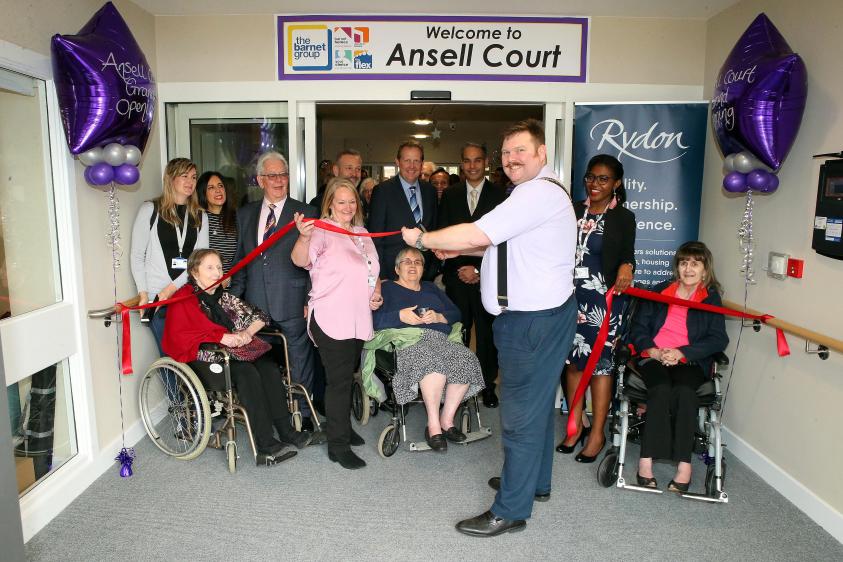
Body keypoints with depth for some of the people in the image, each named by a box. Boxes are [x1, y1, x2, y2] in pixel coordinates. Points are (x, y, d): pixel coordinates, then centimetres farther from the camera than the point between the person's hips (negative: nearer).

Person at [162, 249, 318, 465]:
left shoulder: (223, 296, 18)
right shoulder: (184, 299, -1)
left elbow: (259, 316, 14)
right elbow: (179, 336, -18)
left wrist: (247, 332, -8)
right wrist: (222, 337, -24)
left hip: (231, 354, 6)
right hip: (203, 360, -6)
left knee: (269, 368, -21)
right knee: (247, 373, -31)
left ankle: (286, 432, -23)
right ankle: (266, 446, -32)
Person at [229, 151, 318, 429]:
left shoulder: (305, 213, 0)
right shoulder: (245, 214, 12)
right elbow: (240, 259, 15)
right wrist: (234, 297, 10)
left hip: (293, 303, -3)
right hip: (255, 305, 4)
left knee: (299, 362, 6)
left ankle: (303, 414, 22)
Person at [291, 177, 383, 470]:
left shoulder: (361, 233, 13)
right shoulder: (323, 230, -11)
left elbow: (372, 270, 24)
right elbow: (300, 260, -28)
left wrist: (376, 292, 5)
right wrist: (304, 237, -48)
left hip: (359, 320, 8)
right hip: (331, 321, -7)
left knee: (347, 377, 19)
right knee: (339, 381, -3)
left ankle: (343, 427, 36)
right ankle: (338, 445, 8)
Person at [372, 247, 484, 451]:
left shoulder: (431, 288, 31)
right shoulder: (387, 288, 18)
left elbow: (456, 313, 18)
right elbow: (375, 320, 1)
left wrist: (439, 317, -1)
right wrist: (400, 316, -12)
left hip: (440, 339, 4)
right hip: (407, 340, -4)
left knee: (466, 358, -27)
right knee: (433, 360, -37)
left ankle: (447, 420, -17)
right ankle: (433, 424, -27)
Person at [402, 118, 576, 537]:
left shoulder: (538, 192, -19)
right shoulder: (535, 192, 17)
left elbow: (475, 235, -26)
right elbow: (505, 245, 25)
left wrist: (421, 239, -12)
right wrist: (460, 249, 14)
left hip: (534, 321, -11)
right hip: (535, 314, 11)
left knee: (521, 413, -2)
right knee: (536, 404, 22)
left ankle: (510, 511, 10)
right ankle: (534, 481, 39)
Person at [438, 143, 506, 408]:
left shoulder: (499, 195, 1)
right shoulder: (450, 195, 10)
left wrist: (479, 270, -7)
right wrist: (459, 269, -3)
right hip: (457, 276, 2)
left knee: (487, 334, 5)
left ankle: (488, 385, 19)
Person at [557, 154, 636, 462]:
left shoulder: (623, 217, 0)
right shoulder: (573, 211, 9)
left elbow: (627, 254, -6)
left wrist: (626, 266, -28)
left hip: (604, 298, -4)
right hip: (572, 295, 4)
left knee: (599, 361, 1)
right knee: (573, 359, 9)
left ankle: (597, 433, 15)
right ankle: (575, 425, 25)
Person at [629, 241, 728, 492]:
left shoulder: (711, 299, 12)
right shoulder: (659, 291, 16)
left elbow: (718, 339, 1)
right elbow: (638, 326, 9)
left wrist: (681, 353, -13)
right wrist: (653, 350, -11)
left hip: (690, 361, 0)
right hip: (653, 357, 0)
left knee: (685, 391, -33)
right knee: (661, 389, -31)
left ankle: (684, 463, -32)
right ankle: (646, 460, -33)